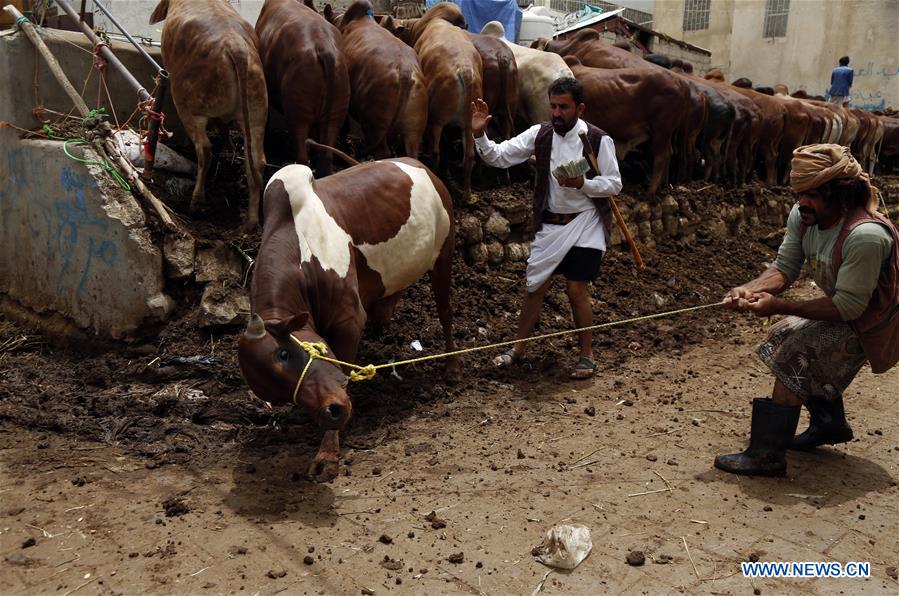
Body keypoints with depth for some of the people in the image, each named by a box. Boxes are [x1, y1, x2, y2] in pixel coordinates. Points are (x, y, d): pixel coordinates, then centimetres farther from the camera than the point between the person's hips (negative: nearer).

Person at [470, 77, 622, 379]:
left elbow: (614, 184, -8)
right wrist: (479, 135, -24)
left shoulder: (598, 140, -10)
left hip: (585, 224, -3)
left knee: (577, 289, -3)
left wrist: (581, 183, -24)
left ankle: (587, 355, 16)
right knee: (535, 285, 8)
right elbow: (499, 157, -7)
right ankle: (518, 347, 24)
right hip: (550, 223, 3)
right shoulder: (540, 134, -2)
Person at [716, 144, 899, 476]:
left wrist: (778, 306, -34)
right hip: (843, 309, 9)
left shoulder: (865, 236, -35)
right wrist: (751, 289, -26)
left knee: (793, 357, -19)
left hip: (870, 324, -9)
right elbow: (784, 268, -5)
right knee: (784, 335, 14)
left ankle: (767, 455, -12)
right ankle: (830, 423, 30)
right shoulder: (802, 217, -10)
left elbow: (849, 307, -32)